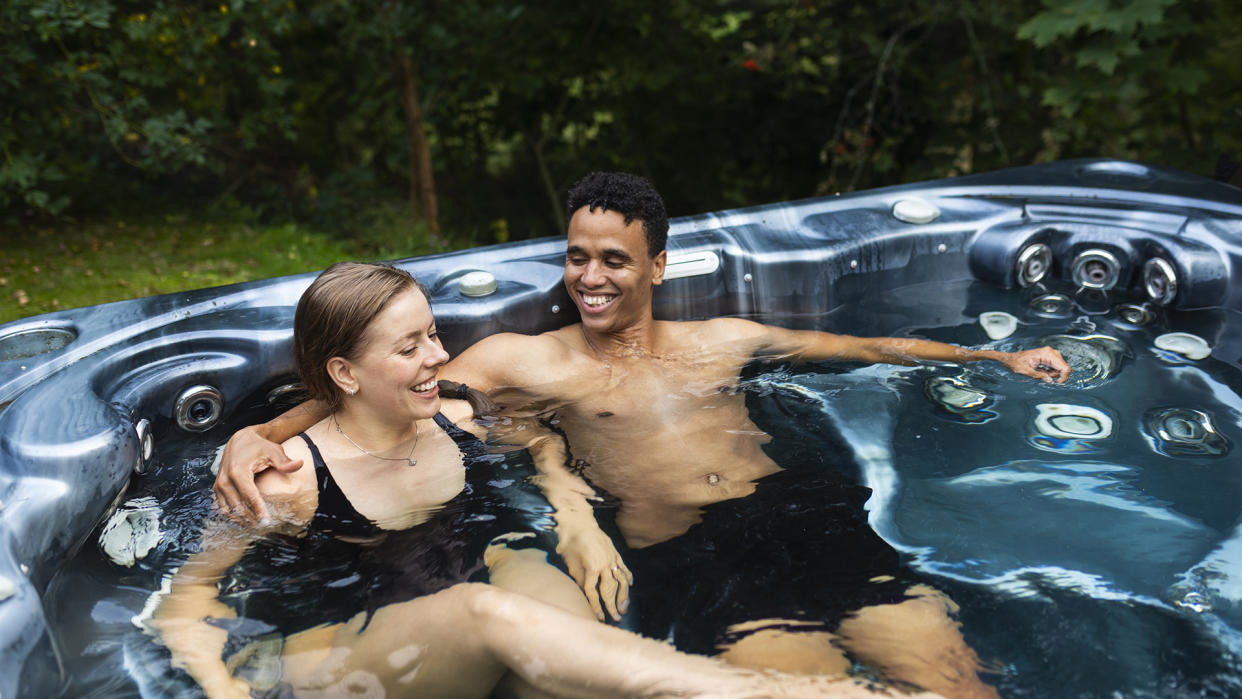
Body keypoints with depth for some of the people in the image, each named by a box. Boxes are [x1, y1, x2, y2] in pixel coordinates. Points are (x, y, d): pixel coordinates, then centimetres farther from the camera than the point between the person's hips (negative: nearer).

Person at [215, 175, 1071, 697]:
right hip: (689, 562, -4)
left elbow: (862, 346, 27)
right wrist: (262, 431, -7)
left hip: (807, 516, 4)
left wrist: (998, 358, 28)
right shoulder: (525, 359, 12)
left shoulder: (721, 339, 21)